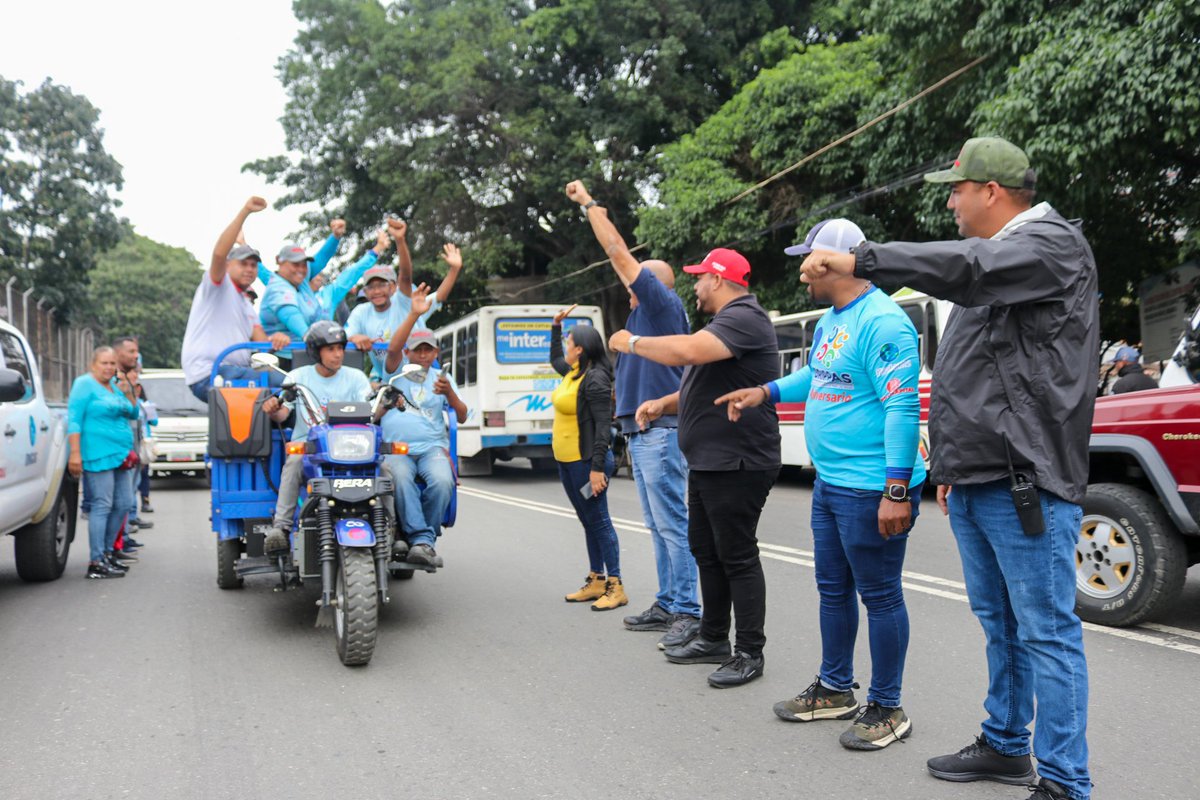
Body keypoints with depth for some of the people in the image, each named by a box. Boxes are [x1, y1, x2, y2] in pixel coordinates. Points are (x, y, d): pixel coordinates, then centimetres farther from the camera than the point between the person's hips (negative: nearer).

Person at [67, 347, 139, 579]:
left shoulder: (114, 385, 18)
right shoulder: (85, 384, -4)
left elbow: (133, 414, 23)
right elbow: (74, 420, -11)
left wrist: (128, 393, 4)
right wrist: (75, 453, -19)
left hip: (119, 455, 8)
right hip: (98, 455, -8)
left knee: (123, 503, 11)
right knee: (102, 505, -10)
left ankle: (107, 551, 24)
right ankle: (96, 563, -7)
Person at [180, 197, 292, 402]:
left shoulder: (248, 307, 26)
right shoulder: (218, 285, 4)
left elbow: (262, 342, 12)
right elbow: (219, 254, -17)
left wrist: (276, 339, -14)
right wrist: (245, 212, -21)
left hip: (235, 373, 8)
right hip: (207, 375, -8)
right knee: (276, 384, -25)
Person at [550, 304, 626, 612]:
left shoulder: (595, 379, -17)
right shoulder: (573, 372, 12)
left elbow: (603, 425, -21)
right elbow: (555, 360, 37)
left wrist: (597, 468, -25)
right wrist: (555, 326, 30)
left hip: (586, 462, -10)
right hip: (566, 461, 10)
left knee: (599, 521, -6)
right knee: (587, 521, 13)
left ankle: (615, 587, -1)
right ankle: (596, 581, 20)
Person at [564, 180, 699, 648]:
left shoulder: (664, 305, -6)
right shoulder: (641, 312, 19)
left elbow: (621, 255, -7)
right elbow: (621, 259, 26)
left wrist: (590, 205, 0)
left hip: (660, 432, -11)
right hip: (641, 432, 11)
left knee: (671, 523, -10)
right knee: (658, 526, 12)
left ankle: (688, 613, -8)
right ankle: (667, 605, 19)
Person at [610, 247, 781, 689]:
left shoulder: (743, 318, -16)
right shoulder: (725, 321, 20)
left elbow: (686, 351, -33)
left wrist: (632, 343, -16)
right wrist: (662, 404, 8)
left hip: (737, 465, -11)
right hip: (707, 462, 11)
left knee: (737, 556, -4)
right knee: (705, 549, 17)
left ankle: (750, 654, 5)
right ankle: (713, 639, 29)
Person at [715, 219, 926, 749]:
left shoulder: (882, 322, -19)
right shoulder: (829, 321, 12)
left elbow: (902, 409, -24)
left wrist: (897, 491, -26)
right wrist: (764, 394, 22)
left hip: (870, 490, -10)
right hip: (829, 482, 10)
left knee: (879, 597, 2)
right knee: (833, 590, 19)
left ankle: (886, 709, 16)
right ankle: (835, 690, 34)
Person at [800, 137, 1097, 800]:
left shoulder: (1052, 242, -8)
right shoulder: (994, 254, 21)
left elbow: (969, 268, -30)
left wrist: (859, 260, -27)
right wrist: (949, 463, 24)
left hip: (1024, 482, -9)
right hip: (974, 482, 9)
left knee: (1045, 630, -4)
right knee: (999, 622, 18)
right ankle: (1005, 746, 31)